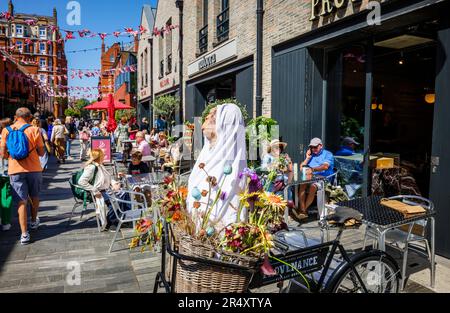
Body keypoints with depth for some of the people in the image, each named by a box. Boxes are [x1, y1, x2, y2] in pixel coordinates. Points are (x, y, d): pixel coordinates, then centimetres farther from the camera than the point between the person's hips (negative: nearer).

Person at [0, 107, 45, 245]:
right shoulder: (34, 130, -6)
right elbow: (41, 153, -4)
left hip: (15, 170, 1)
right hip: (34, 169, 0)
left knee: (21, 201, 1)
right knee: (34, 197, 20)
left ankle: (24, 234, -2)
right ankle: (34, 222, 38)